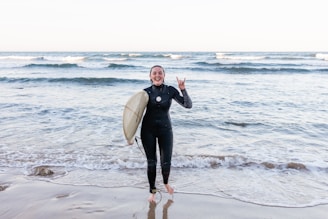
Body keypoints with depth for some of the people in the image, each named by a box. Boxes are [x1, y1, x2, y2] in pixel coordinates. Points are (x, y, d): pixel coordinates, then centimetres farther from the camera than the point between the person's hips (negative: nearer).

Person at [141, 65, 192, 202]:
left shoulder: (170, 91, -2)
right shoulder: (146, 92, -3)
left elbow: (188, 105, -6)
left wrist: (183, 89, -18)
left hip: (165, 129, 1)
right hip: (148, 129, 0)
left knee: (166, 162, 0)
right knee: (151, 162, 4)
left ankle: (166, 183, 34)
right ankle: (152, 191, 25)